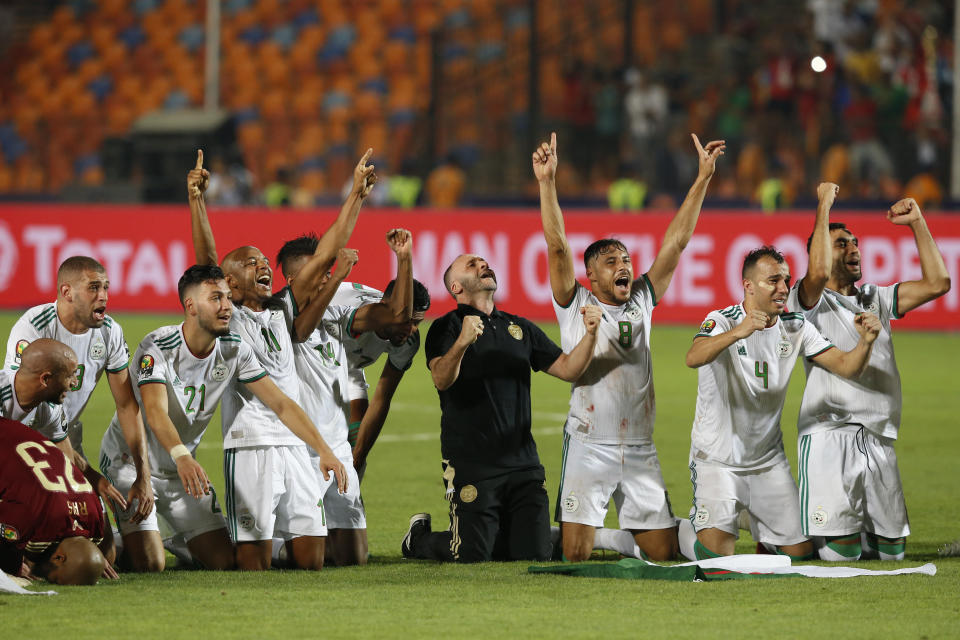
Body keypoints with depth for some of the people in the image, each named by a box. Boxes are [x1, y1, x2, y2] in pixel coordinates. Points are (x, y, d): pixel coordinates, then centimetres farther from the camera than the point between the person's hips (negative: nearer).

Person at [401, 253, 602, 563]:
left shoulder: (521, 328, 18)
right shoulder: (447, 328, 0)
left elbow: (568, 369, 15)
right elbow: (441, 379, -19)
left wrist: (590, 333, -3)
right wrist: (462, 342, -37)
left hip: (523, 464, 5)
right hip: (471, 464, -5)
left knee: (535, 553, -2)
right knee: (471, 556, -9)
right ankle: (419, 536, 22)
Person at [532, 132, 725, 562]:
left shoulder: (641, 303, 13)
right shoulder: (576, 307, 2)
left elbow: (676, 242, 11)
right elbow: (557, 247, -8)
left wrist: (703, 177, 8)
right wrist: (547, 183, -19)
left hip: (641, 449, 4)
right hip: (589, 444, -4)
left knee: (664, 553, 4)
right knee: (575, 555, -11)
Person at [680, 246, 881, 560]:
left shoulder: (795, 328, -1)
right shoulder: (723, 321, -17)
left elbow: (846, 367, -4)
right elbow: (694, 358, -38)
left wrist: (865, 342, -27)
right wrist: (737, 332, -56)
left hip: (768, 460, 5)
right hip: (717, 459, -5)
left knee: (800, 551, 2)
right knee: (717, 553, -17)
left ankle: (761, 527, 36)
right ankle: (683, 531, 19)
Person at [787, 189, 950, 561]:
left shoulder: (877, 300, 20)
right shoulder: (810, 301, 3)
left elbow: (937, 283, 14)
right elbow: (818, 273, -20)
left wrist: (917, 224, 11)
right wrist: (824, 205, -12)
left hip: (879, 442, 6)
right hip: (828, 436, -6)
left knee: (892, 551, 5)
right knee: (840, 553, -12)